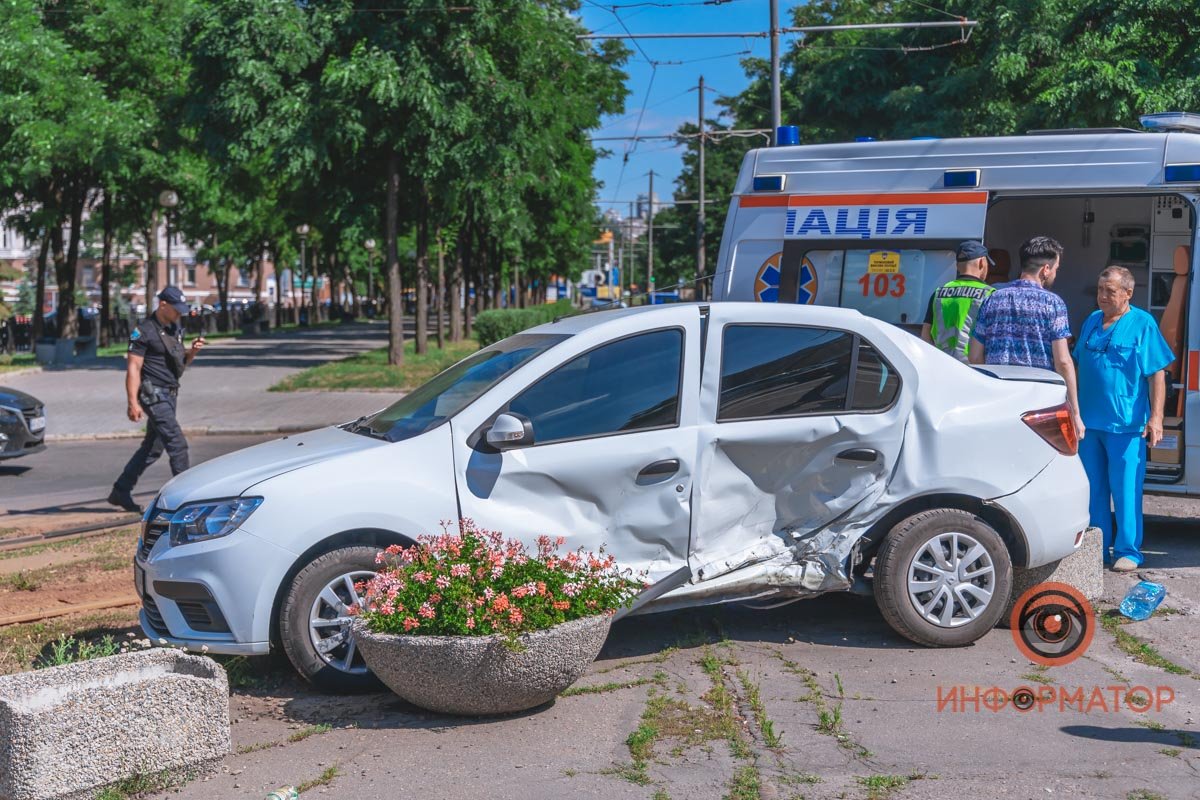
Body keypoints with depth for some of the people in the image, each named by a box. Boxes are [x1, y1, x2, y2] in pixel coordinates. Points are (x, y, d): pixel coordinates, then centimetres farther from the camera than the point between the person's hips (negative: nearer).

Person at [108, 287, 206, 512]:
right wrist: (133, 402, -21)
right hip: (153, 394, -9)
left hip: (169, 395, 9)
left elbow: (181, 363, 22)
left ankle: (120, 491, 23)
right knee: (177, 444, -12)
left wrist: (192, 351, -1)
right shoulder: (144, 331, -11)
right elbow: (133, 368, -15)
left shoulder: (175, 329, 14)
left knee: (152, 448, 13)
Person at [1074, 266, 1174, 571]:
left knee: (1125, 491, -3)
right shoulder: (1091, 322, 13)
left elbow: (1157, 374, -6)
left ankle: (1128, 552, 5)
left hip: (1126, 424, -6)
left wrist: (1155, 417, -13)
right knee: (1094, 489, 11)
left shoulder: (1143, 324, -4)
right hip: (1089, 422, 6)